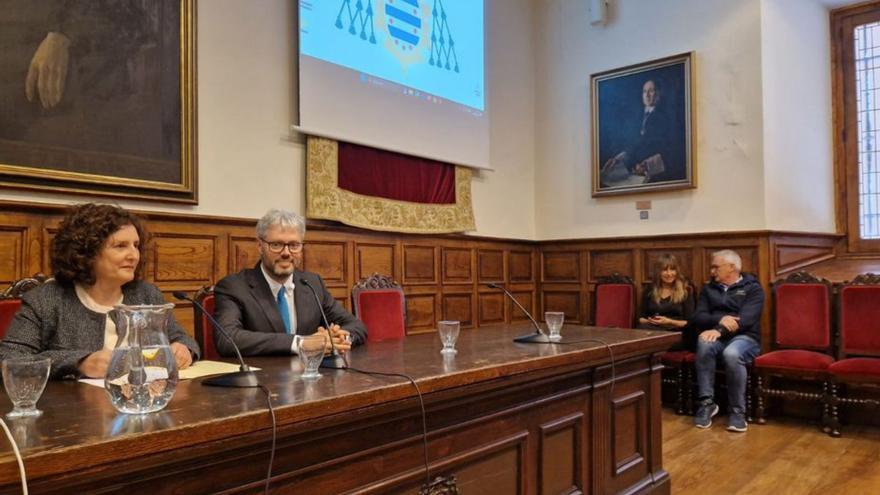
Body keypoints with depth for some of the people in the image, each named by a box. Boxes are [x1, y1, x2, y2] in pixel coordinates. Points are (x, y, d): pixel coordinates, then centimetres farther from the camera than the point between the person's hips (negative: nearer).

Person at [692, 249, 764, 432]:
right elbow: (698, 317, 4)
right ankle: (707, 402, -26)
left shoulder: (753, 288, 4)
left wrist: (720, 330, -27)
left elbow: (746, 319, -12)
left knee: (732, 354, -38)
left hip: (745, 337, -3)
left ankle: (737, 411, -23)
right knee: (704, 344, -34)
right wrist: (720, 319, -17)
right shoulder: (708, 288, 17)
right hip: (716, 335, 3)